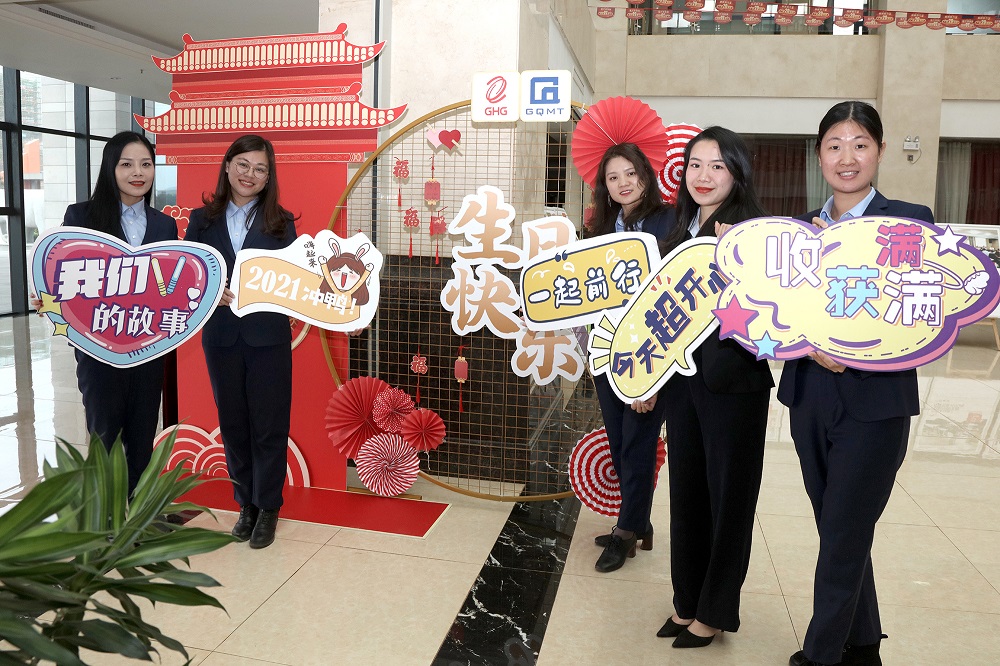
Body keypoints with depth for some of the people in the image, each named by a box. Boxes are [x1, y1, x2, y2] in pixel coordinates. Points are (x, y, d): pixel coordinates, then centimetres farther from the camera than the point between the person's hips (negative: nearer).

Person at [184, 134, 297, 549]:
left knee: (268, 425, 4)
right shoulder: (203, 219, 6)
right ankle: (246, 504, 27)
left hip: (267, 336, -2)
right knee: (232, 423, 11)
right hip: (220, 336, 2)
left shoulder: (281, 222, 1)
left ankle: (268, 508, 19)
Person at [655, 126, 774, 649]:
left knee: (727, 495, 9)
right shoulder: (682, 232, 9)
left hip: (732, 381, -6)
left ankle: (715, 611, 26)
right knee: (686, 491, 15)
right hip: (682, 379, 7)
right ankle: (687, 602, 32)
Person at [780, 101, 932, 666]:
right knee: (839, 530, 16)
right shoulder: (800, 228, 9)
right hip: (810, 401, 5)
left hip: (874, 404, -4)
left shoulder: (910, 220, -4)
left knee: (844, 537, 3)